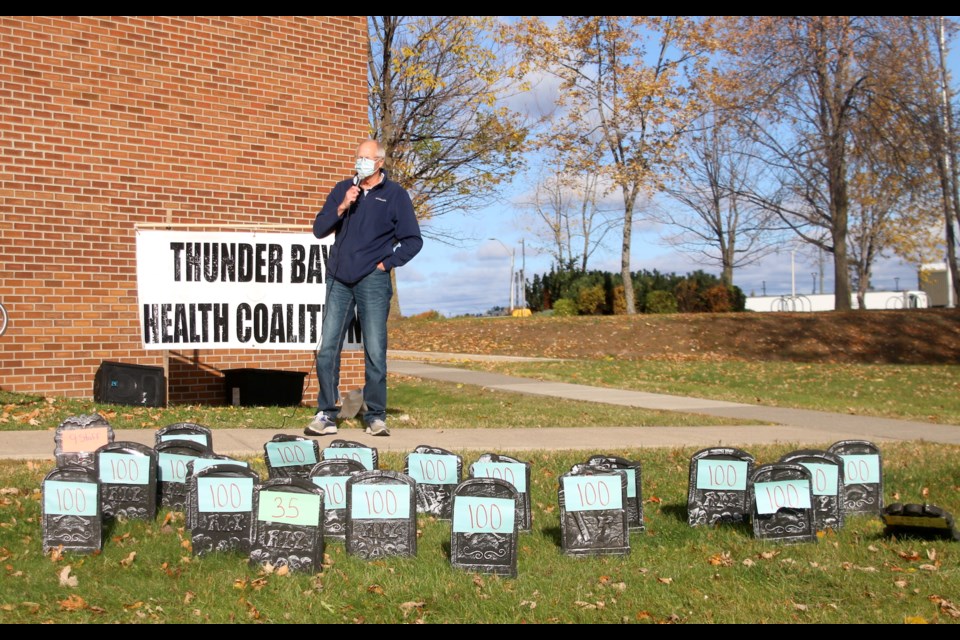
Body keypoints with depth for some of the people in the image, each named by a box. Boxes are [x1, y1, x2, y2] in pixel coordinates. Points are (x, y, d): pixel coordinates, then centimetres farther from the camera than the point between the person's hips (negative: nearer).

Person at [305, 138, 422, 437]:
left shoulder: (396, 195, 5)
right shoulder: (343, 189, 14)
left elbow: (413, 241, 4)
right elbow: (319, 229, 7)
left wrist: (387, 263, -4)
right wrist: (342, 206, -6)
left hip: (373, 281, -3)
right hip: (339, 279, 3)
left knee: (375, 352, -3)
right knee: (327, 348, 0)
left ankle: (375, 417, 6)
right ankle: (326, 415, 6)